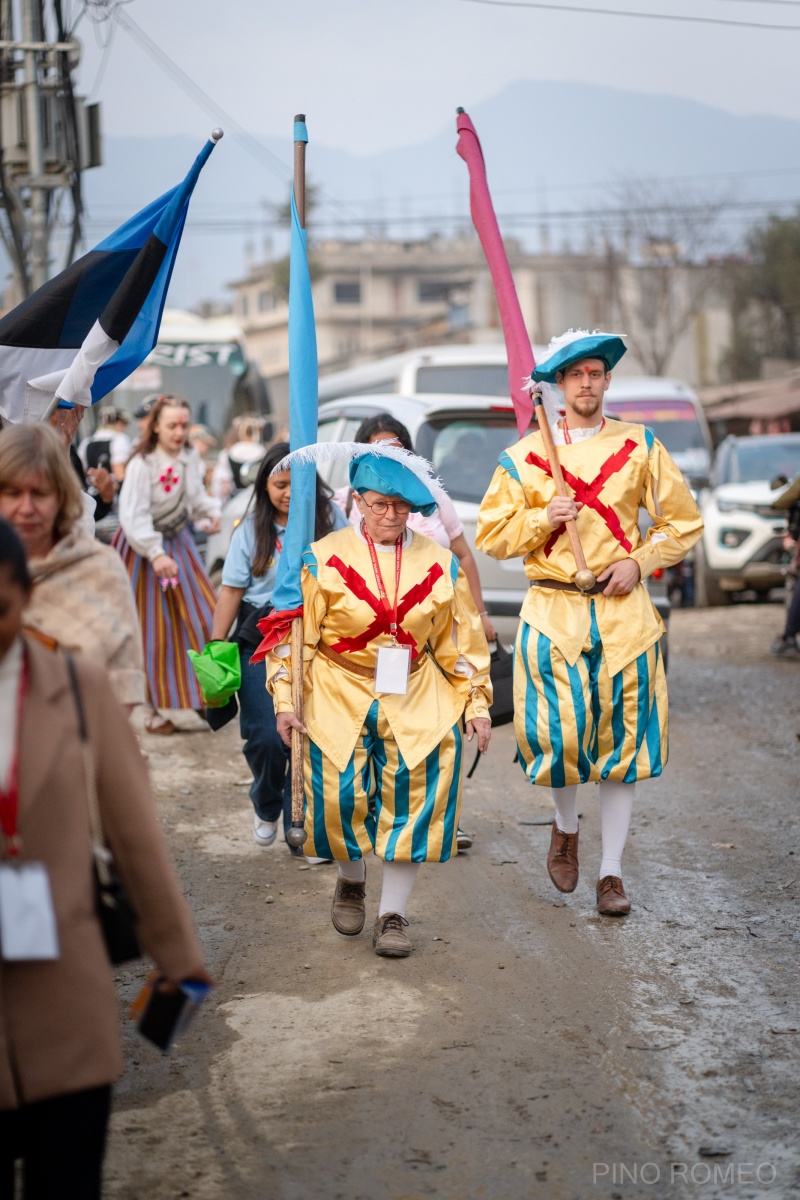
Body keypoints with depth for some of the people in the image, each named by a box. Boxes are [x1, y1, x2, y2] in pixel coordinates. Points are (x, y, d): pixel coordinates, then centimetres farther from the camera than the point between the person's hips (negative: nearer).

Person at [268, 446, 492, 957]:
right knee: (341, 799, -7)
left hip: (416, 702, 1)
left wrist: (477, 703, 8)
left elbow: (463, 640, 11)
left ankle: (393, 914, 5)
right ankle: (352, 877, 26)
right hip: (339, 698, -1)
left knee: (413, 801, -9)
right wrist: (285, 699, -7)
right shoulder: (324, 558, -3)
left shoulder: (439, 563, 4)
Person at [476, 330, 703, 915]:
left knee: (623, 736, 2)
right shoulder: (525, 456, 6)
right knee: (557, 730, -10)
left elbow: (684, 521, 10)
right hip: (553, 611, -1)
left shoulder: (640, 446, 7)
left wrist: (639, 562, -5)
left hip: (623, 610, 1)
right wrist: (543, 519, -10)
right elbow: (492, 535, 7)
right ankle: (567, 827, 23)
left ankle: (612, 872, 12)